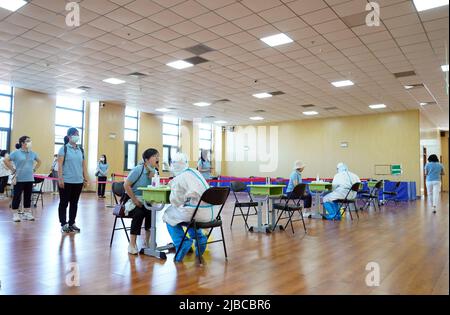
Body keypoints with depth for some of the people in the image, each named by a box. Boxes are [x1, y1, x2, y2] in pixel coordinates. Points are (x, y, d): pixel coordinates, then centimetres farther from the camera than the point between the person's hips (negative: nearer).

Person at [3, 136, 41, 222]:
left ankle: (27, 213, 19)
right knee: (17, 196, 2)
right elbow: (6, 160, -6)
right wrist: (13, 170, -7)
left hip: (29, 179, 5)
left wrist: (34, 169, 11)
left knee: (28, 196, 10)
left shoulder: (32, 153, 8)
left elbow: (39, 161, 22)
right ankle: (15, 214, 11)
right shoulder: (16, 153, -6)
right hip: (19, 179, -5)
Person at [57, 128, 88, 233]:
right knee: (64, 203, 5)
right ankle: (63, 224, 14)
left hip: (78, 181, 5)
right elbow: (59, 165, -8)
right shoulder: (64, 148, -4)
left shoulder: (81, 150, 11)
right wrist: (60, 179, -14)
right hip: (66, 181, -5)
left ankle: (72, 223, 21)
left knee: (74, 203, 11)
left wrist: (85, 178, 10)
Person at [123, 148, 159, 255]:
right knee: (139, 213, -31)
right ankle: (132, 244, -16)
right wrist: (135, 201, -18)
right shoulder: (138, 170, -15)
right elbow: (126, 185, -17)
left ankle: (147, 241, -7)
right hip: (132, 200, -5)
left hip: (145, 202, 5)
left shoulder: (155, 172, 2)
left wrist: (153, 177, -17)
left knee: (151, 212, -24)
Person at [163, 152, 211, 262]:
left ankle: (182, 244, 7)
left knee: (168, 215, 16)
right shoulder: (195, 172, 14)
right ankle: (199, 238, 25)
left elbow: (175, 201, -2)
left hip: (196, 211, -7)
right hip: (209, 212, 7)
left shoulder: (180, 178, -7)